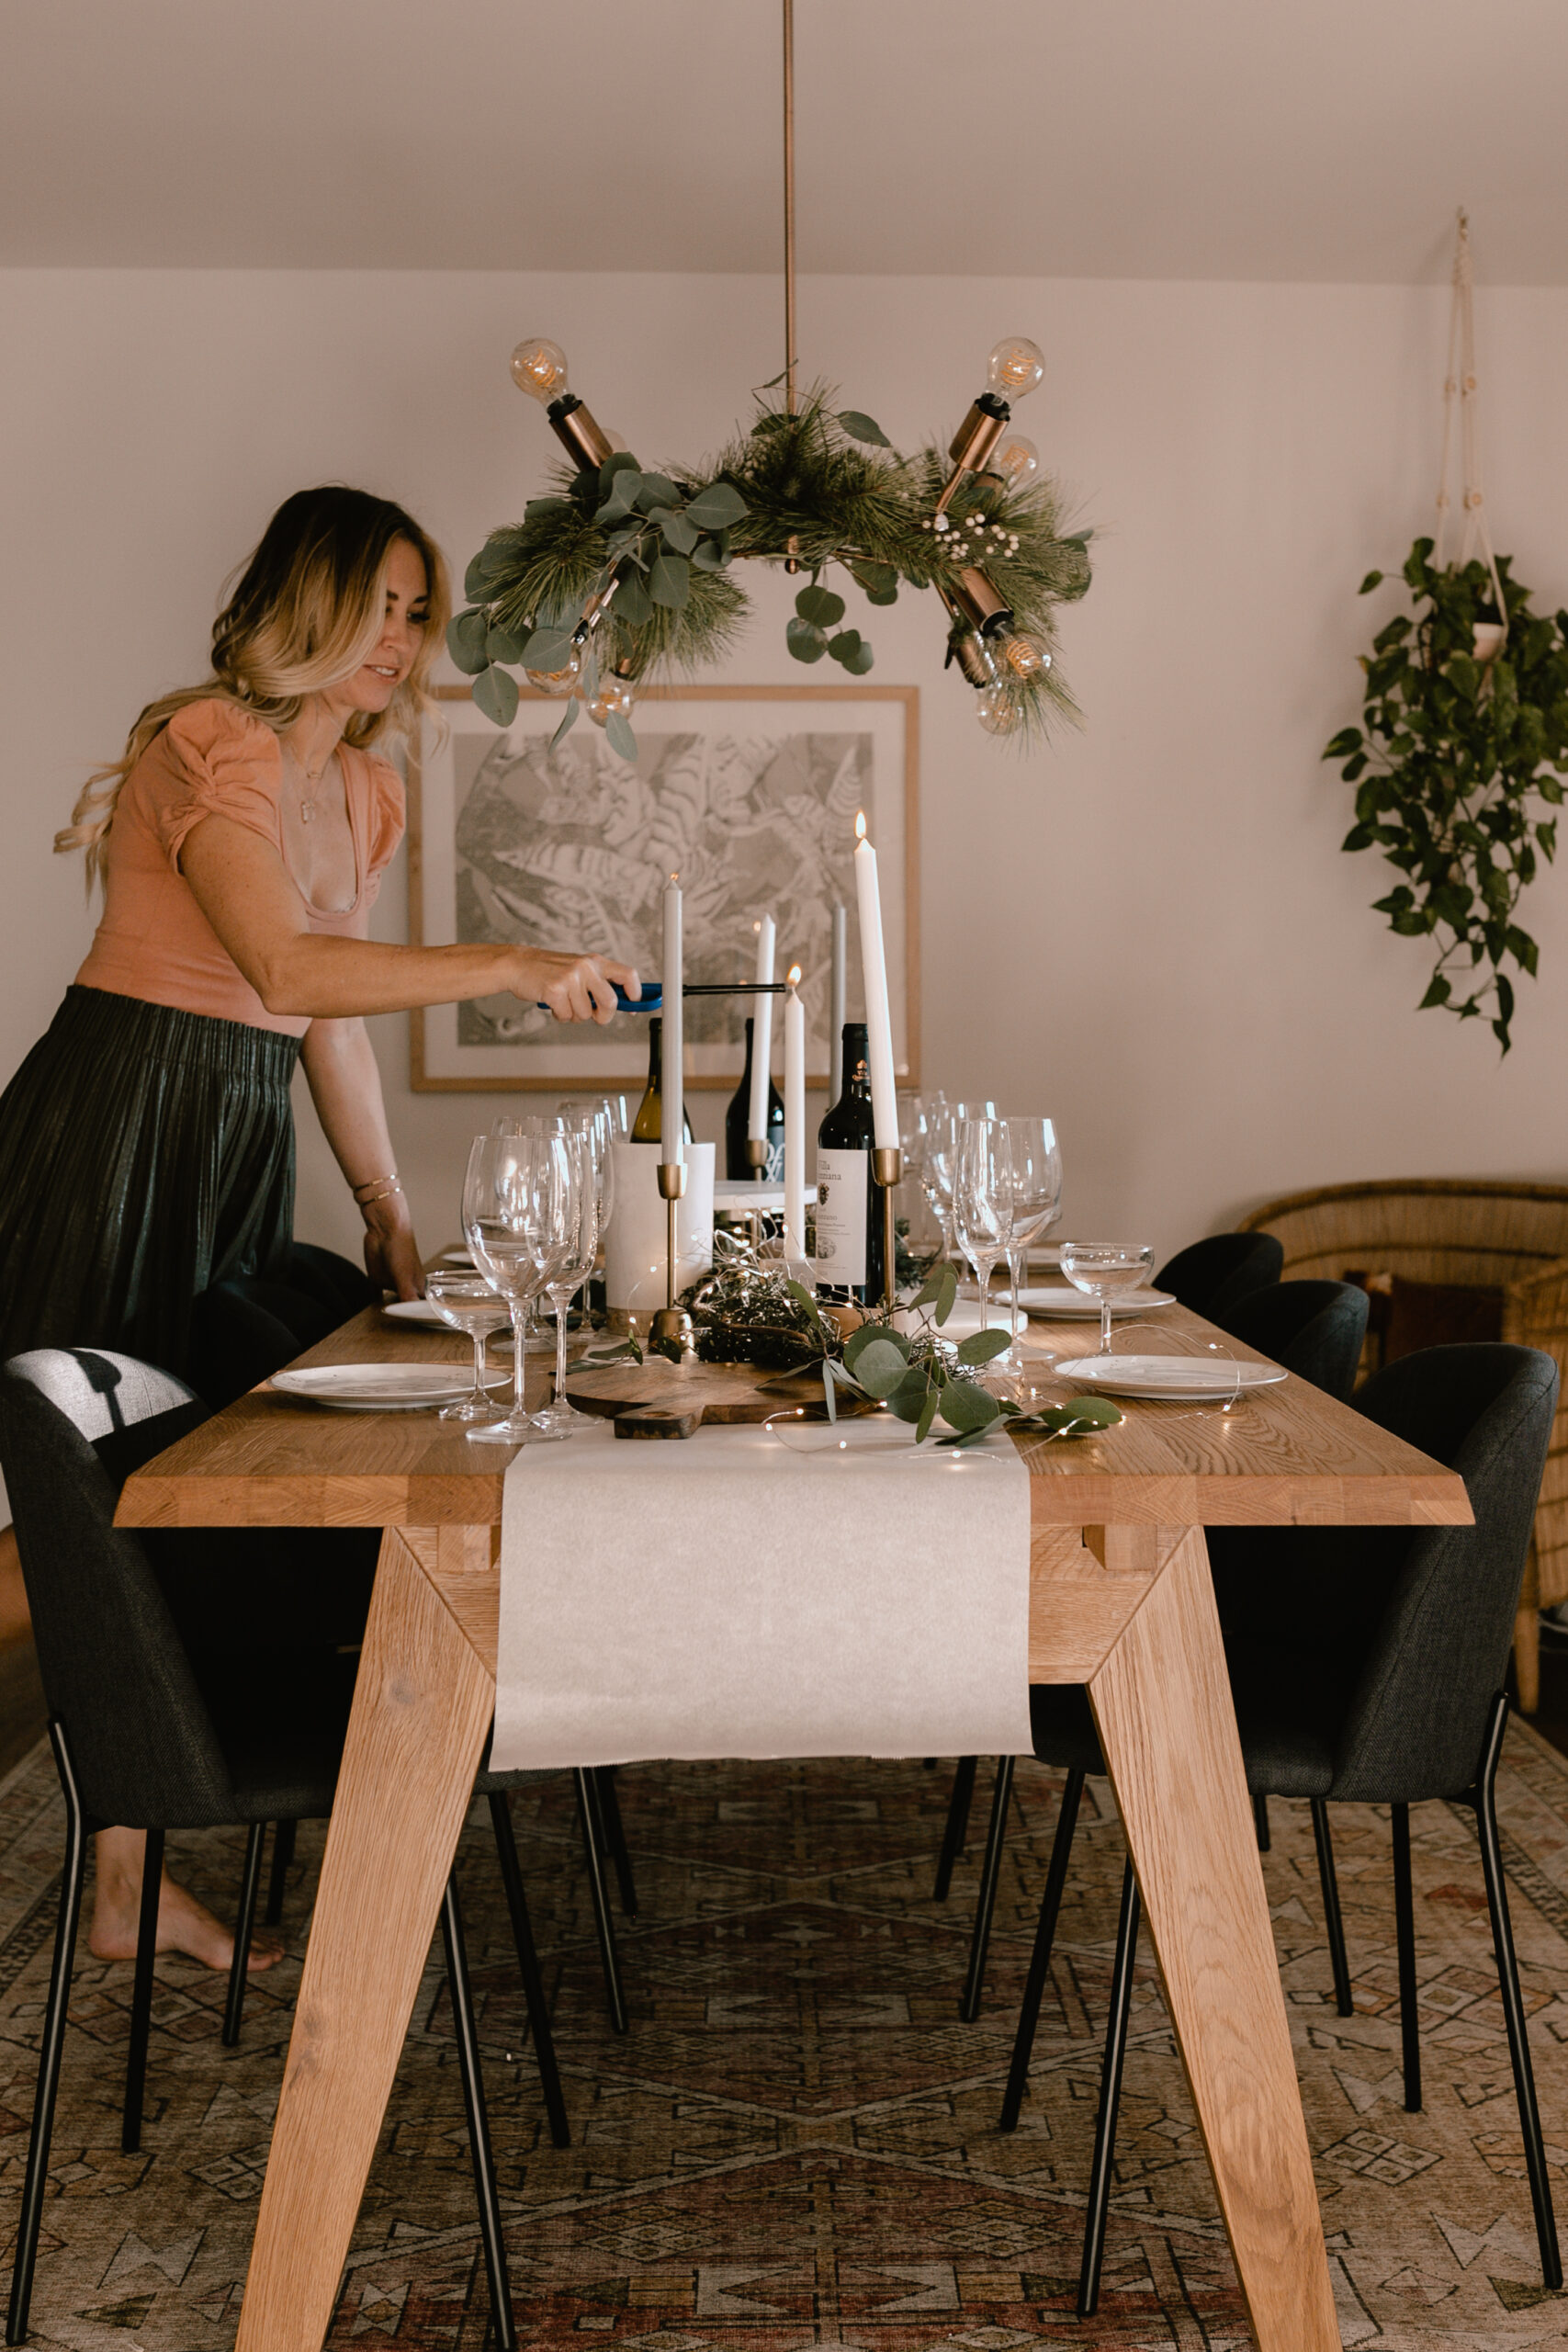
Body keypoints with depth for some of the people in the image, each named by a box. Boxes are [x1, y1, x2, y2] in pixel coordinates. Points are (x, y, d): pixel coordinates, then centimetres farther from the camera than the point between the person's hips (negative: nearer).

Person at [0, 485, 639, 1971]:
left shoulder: (356, 790, 16)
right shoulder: (208, 745, -11)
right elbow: (288, 969, -25)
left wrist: (390, 1217, 15)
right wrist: (508, 970, -26)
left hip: (243, 1148, 8)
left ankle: (131, 1876, 14)